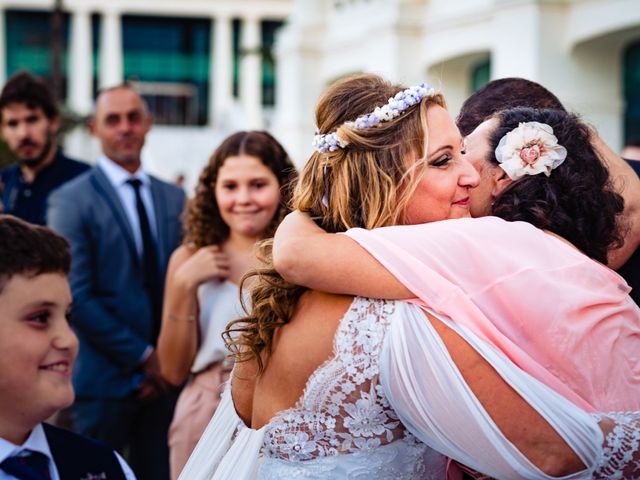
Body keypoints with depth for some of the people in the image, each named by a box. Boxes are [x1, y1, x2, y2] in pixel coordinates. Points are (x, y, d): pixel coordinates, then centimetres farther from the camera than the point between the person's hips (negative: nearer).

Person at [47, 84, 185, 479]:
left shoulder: (174, 199, 11)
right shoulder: (71, 200, -6)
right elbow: (76, 297, -12)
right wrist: (142, 356, -11)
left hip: (163, 375, 4)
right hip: (104, 380, -4)